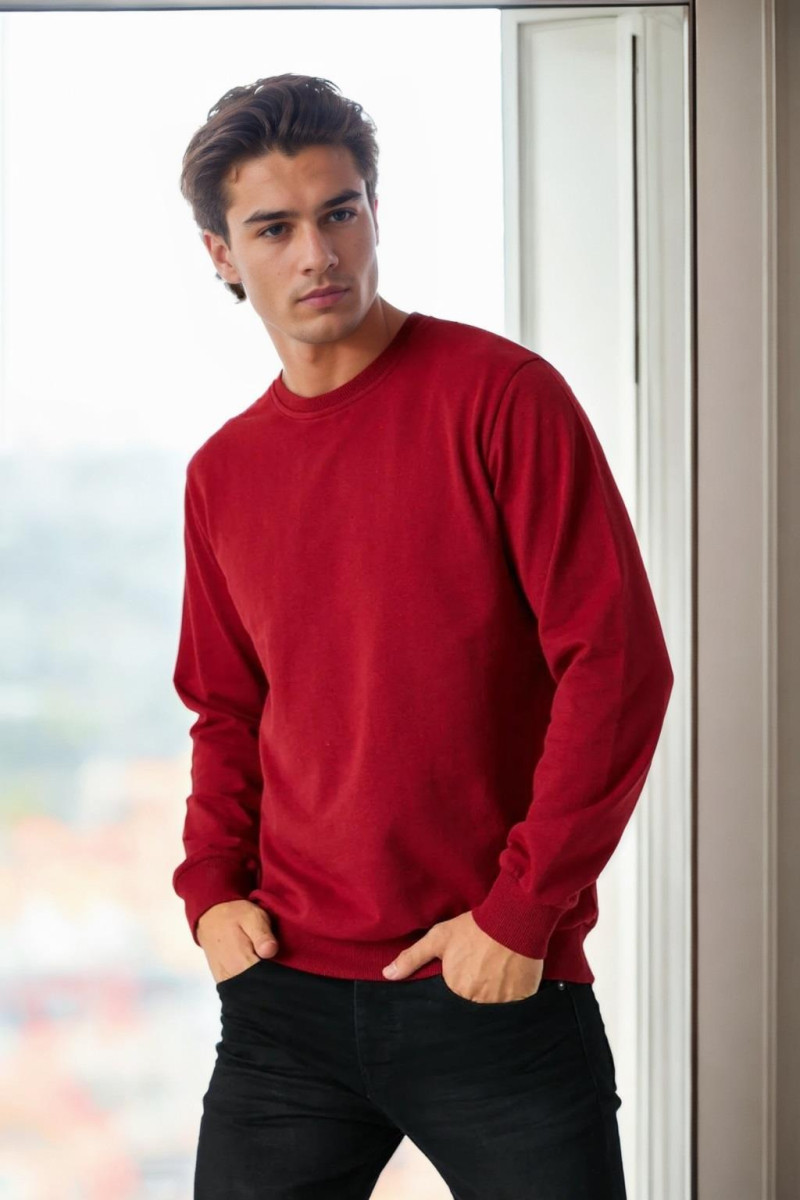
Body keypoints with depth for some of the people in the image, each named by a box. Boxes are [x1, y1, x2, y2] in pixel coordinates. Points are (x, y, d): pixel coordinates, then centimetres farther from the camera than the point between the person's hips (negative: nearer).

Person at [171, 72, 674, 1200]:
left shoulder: (500, 394, -6)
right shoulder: (223, 473, 9)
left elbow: (619, 662, -11)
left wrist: (522, 910, -13)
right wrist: (212, 885, 3)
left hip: (499, 986, -4)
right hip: (287, 998, 4)